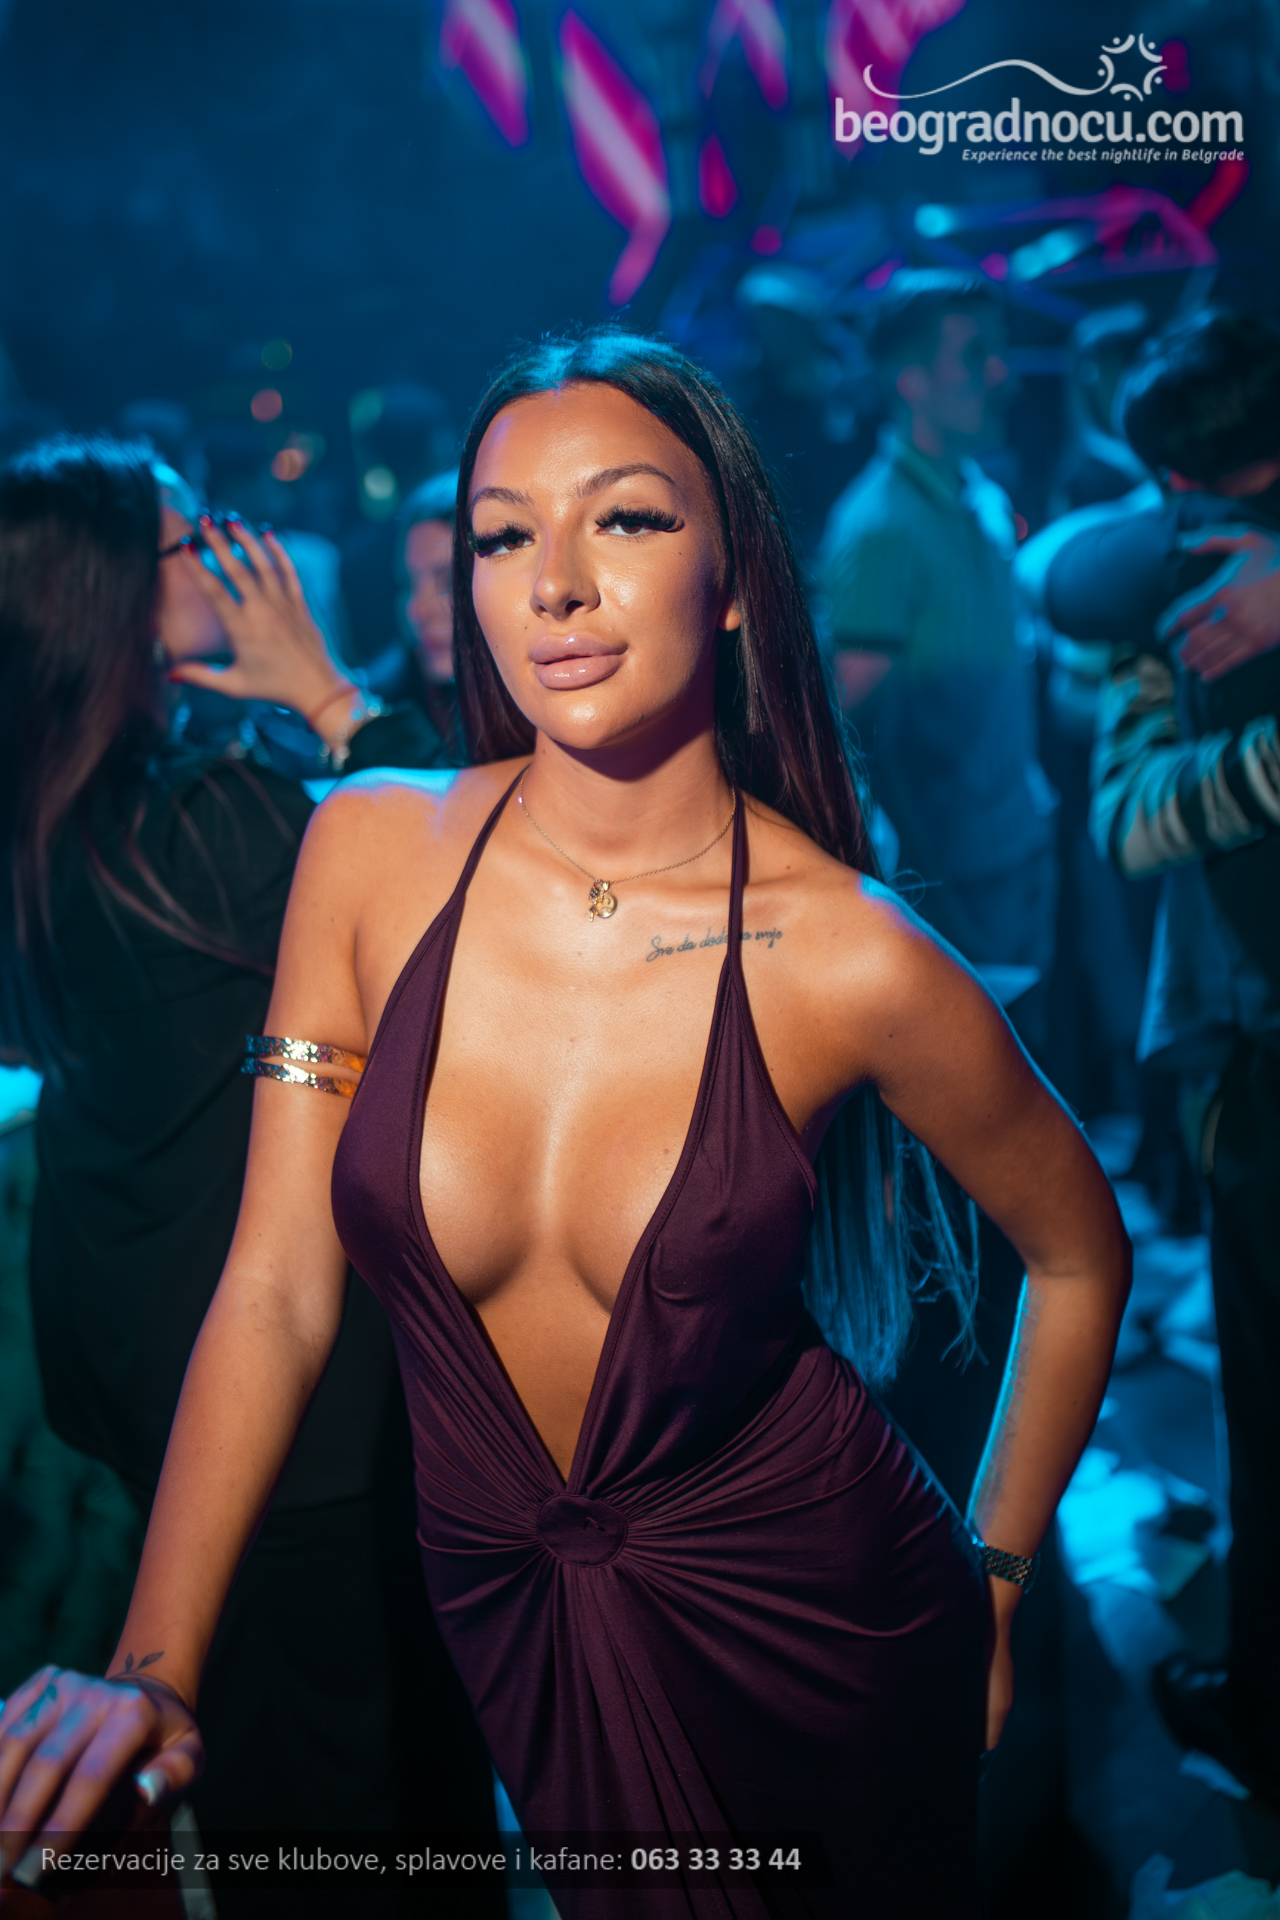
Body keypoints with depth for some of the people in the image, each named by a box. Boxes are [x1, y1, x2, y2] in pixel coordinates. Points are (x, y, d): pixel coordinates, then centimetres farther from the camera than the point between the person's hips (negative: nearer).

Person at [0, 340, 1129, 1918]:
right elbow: (275, 1293, -9)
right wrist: (153, 1669, -16)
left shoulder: (851, 960, -21)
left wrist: (991, 1580, 3)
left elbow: (1078, 1257, -4)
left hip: (803, 1611, -2)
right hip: (504, 1607, 3)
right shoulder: (370, 854, -13)